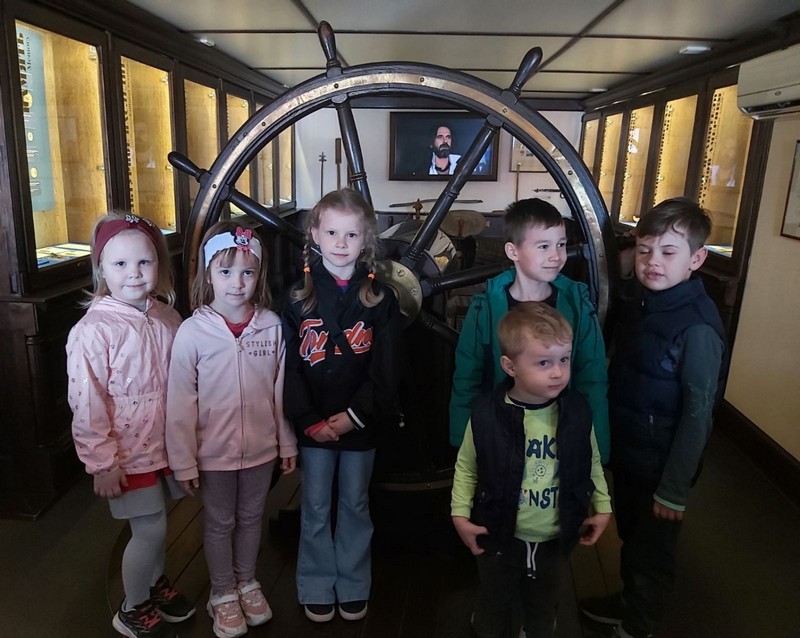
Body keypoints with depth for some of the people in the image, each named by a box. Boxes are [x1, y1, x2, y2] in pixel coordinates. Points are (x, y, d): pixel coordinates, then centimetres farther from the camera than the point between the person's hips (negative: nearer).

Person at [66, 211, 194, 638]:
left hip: (166, 443, 5)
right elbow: (87, 405, -16)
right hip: (129, 453, -5)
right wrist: (102, 463, -13)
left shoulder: (167, 319, -2)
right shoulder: (93, 331, -19)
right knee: (149, 529, 5)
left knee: (156, 524, 20)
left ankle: (155, 583, 46)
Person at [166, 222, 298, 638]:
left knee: (251, 517, 22)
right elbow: (180, 403, -11)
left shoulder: (272, 326, -10)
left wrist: (287, 443, 4)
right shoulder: (193, 331, -16)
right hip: (214, 451, -2)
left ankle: (247, 582, 46)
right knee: (219, 523, 18)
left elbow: (281, 390, -2)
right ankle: (223, 593, 41)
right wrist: (183, 460, -8)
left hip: (261, 447, 2)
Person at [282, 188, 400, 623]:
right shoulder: (298, 297, -4)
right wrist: (310, 421, -15)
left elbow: (385, 370, -6)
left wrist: (354, 416, -15)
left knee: (355, 505, 15)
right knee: (316, 507, 13)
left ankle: (354, 586, 34)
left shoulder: (379, 299, -3)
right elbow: (289, 367, -6)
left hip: (360, 424, 0)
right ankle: (317, 588, 32)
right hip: (313, 424, 0)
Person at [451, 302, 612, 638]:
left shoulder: (577, 410, -16)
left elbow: (591, 462, 1)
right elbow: (467, 466, -7)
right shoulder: (487, 413, -22)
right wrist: (460, 514, -10)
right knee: (493, 605, 24)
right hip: (500, 536, -1)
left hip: (556, 538, 2)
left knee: (544, 608, 27)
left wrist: (602, 507, 3)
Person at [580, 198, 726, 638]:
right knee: (630, 536, 25)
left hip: (660, 469, -7)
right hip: (625, 453, 7)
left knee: (653, 551, 15)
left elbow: (698, 414, -21)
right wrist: (608, 438, 12)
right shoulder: (639, 304, -1)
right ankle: (629, 602, 48)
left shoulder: (697, 327, -24)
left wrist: (674, 489, -16)